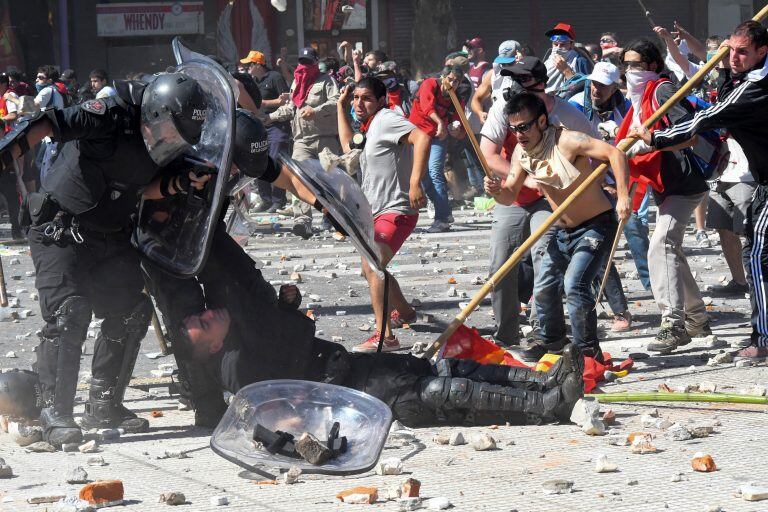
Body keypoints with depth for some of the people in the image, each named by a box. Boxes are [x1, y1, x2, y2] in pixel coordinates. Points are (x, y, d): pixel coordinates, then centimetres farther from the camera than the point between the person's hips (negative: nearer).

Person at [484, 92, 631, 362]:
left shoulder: (566, 141, -24)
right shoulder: (521, 153, -1)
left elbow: (615, 154, -30)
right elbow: (510, 195, 4)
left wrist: (623, 196, -39)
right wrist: (497, 191, -20)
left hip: (597, 226, -8)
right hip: (565, 231, 8)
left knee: (575, 284, -22)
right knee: (544, 288, 9)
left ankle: (588, 350, -9)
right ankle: (552, 340, 34)